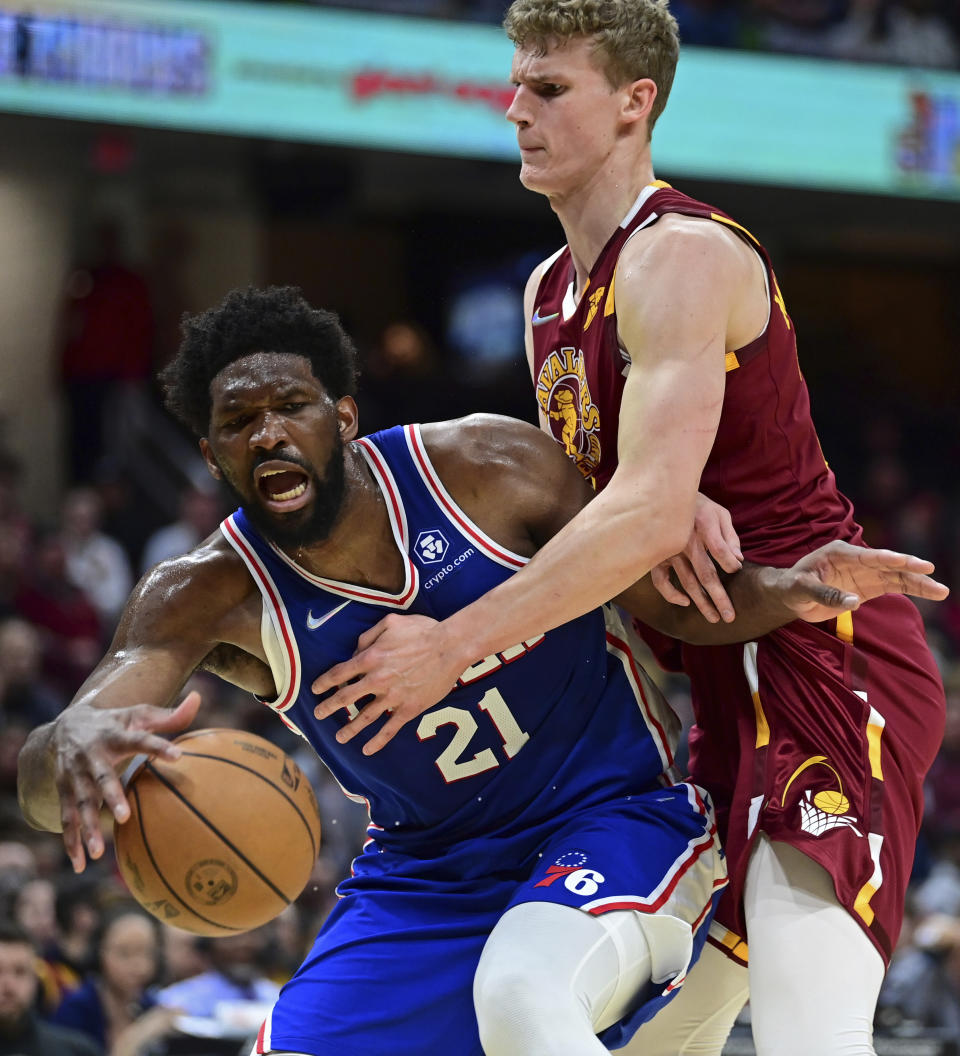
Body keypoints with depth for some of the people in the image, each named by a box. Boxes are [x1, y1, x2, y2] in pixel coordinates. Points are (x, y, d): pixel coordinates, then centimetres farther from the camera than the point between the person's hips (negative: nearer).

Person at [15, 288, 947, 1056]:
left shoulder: (484, 466, -14)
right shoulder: (208, 595, -12)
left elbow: (680, 602, -3)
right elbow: (41, 782, -26)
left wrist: (791, 591, -27)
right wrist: (76, 747, -53)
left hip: (615, 817, -4)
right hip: (424, 876, 4)